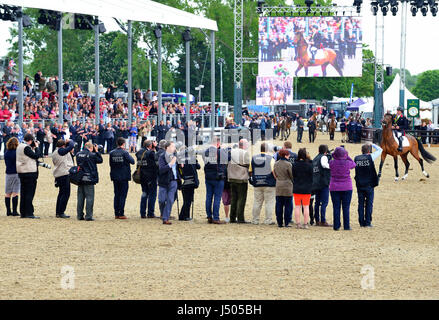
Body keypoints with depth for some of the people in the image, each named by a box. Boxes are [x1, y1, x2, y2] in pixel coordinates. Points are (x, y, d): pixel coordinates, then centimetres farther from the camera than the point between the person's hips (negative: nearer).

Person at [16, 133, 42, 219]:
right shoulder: (26, 148, -16)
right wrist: (36, 147, -5)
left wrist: (33, 148, 9)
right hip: (30, 172, -9)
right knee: (30, 193, -6)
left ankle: (23, 212, 13)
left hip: (22, 172, 9)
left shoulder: (20, 146, 12)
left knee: (23, 193, 12)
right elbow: (36, 156, -17)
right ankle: (29, 213, -7)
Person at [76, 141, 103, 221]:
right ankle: (88, 216, -4)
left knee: (80, 197, 11)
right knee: (89, 197, -1)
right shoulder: (92, 155, -12)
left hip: (80, 179, 5)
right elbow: (100, 160, 1)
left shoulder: (78, 154, 3)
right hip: (89, 179, -5)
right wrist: (96, 151, 9)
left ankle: (79, 215, 14)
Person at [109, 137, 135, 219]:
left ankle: (116, 214, 9)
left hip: (115, 176, 4)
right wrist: (128, 155, 5)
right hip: (124, 176, -4)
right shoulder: (125, 153, -13)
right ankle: (121, 214, -4)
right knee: (123, 195, 0)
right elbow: (132, 161, -8)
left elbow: (111, 164, 4)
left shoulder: (112, 153, 0)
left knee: (116, 195, 11)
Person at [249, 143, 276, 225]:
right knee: (269, 203, 1)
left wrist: (253, 179, 25)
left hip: (257, 184, 4)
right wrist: (276, 180, 1)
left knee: (257, 202, 10)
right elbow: (274, 171, -13)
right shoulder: (270, 159, -9)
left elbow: (250, 171, 11)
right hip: (269, 184, -4)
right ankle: (268, 220, 0)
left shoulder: (254, 158, 5)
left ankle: (255, 220, 11)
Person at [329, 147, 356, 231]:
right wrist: (347, 157, 9)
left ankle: (336, 225, 4)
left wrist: (334, 157, 7)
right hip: (346, 188, -1)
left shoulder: (331, 163, -9)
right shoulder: (347, 163, -11)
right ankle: (346, 226, 3)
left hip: (334, 188, 1)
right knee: (346, 207, 4)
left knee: (336, 207, 5)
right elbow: (353, 165, 10)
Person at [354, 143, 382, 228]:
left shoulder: (356, 158, 0)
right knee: (369, 204, 3)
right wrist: (372, 145, 16)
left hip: (359, 185, 3)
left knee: (361, 204, 9)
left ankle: (361, 222, 9)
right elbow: (380, 150, 3)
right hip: (369, 185, -3)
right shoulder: (370, 157, -9)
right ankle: (368, 222, 1)